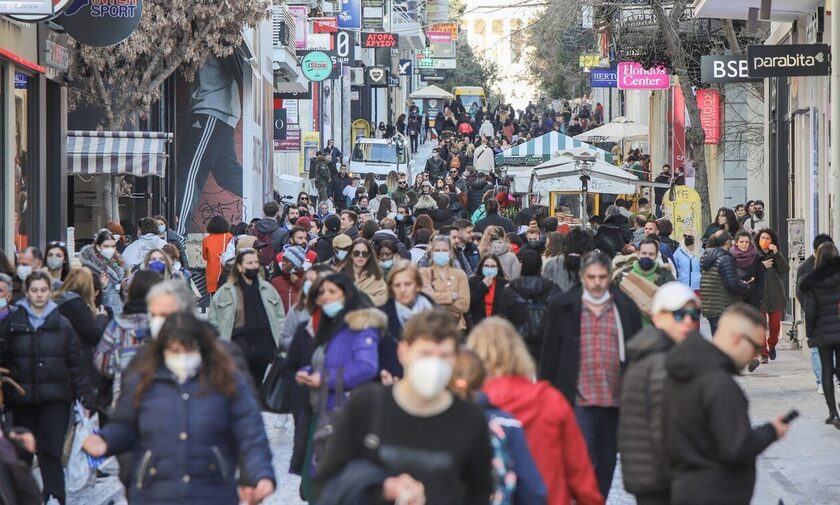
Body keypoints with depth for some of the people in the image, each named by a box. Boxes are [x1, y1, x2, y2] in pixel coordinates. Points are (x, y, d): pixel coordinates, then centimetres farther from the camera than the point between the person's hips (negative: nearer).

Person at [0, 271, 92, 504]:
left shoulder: (62, 325, 5)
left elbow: (77, 363, 5)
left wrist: (85, 398, 2)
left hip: (55, 398, -1)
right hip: (22, 399, 1)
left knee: (50, 452, -8)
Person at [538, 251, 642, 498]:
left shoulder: (626, 308, 7)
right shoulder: (564, 308, 2)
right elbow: (550, 354, 4)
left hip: (614, 401, 3)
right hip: (578, 401, -3)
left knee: (606, 462, 12)